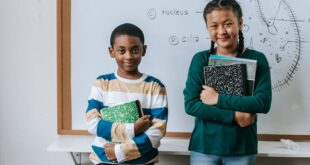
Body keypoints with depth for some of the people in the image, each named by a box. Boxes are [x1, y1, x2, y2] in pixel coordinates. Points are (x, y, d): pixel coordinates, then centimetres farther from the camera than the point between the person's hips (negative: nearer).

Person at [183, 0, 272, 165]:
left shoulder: (256, 59, -3)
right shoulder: (200, 59, -3)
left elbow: (263, 103, -13)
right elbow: (190, 104, -11)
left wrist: (219, 99, -15)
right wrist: (234, 116, -16)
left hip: (242, 148, 0)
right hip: (203, 147, 0)